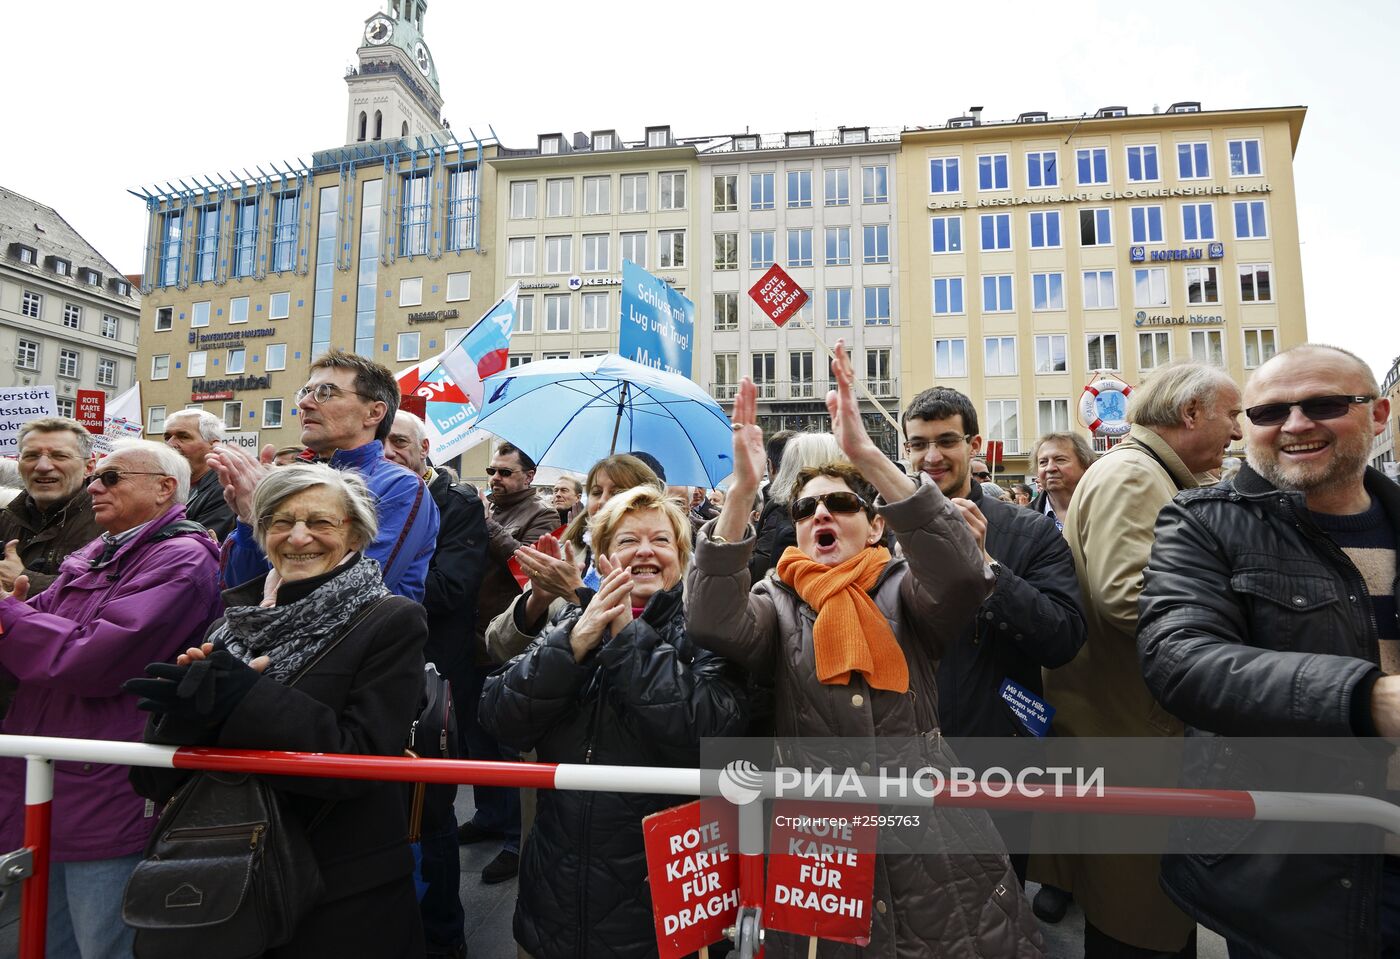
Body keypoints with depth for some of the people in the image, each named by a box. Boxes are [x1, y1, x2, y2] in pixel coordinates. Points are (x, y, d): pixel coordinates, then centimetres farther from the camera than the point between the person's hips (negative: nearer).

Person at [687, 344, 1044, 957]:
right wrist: (742, 489, -30)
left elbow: (962, 572, -21)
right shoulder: (778, 604, 2)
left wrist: (868, 456, -30)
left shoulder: (904, 591, 1)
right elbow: (713, 624, -19)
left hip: (932, 837, 0)